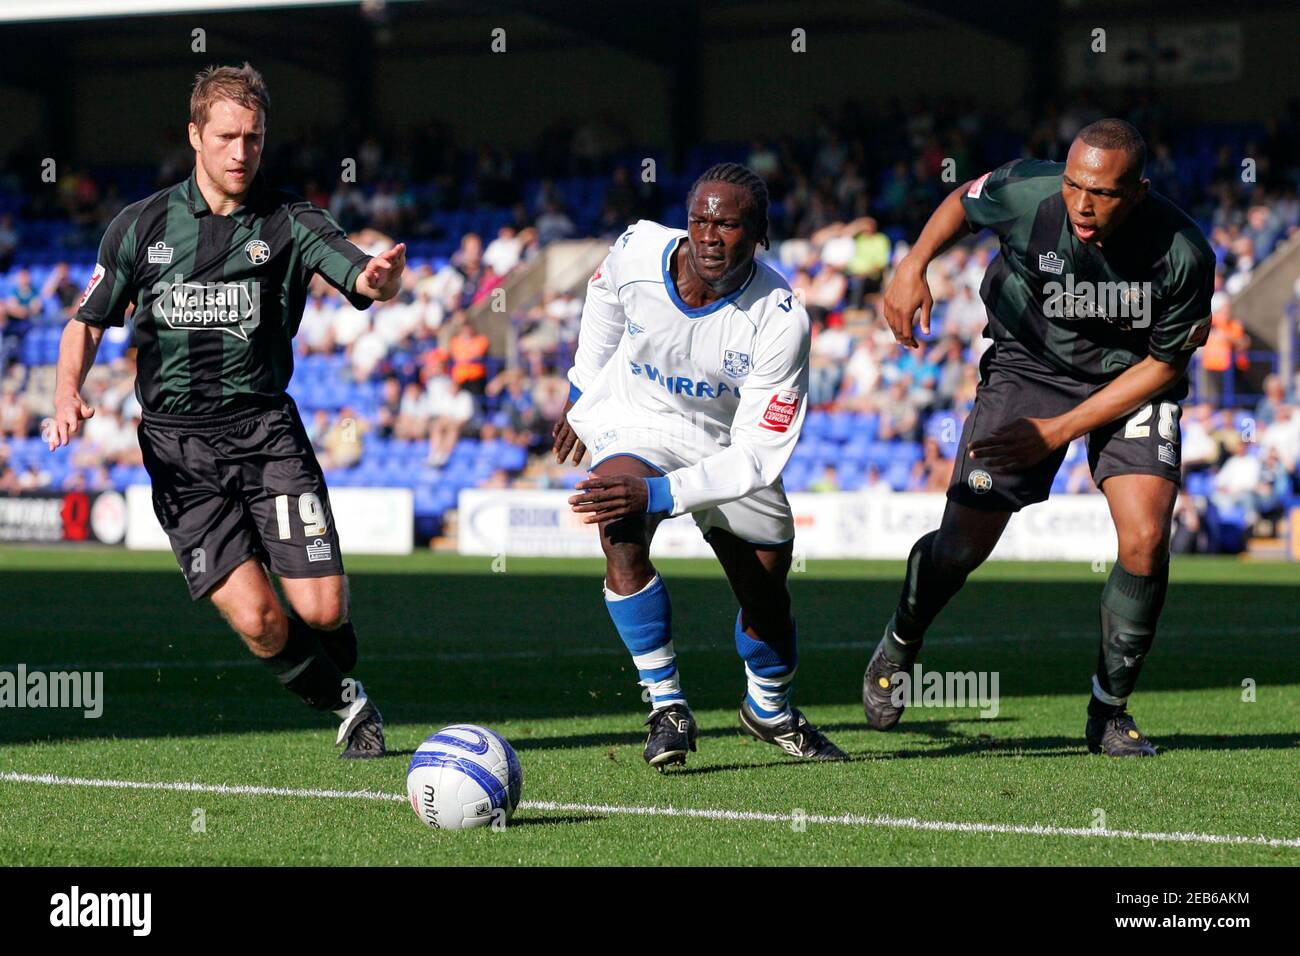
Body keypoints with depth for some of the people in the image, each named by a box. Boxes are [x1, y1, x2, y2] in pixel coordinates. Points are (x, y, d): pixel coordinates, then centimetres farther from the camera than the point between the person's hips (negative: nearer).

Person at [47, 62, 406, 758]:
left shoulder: (288, 223, 0)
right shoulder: (141, 226, 4)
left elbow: (364, 282, -15)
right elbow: (87, 324, 11)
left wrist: (381, 277, -40)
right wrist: (68, 396, -8)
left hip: (265, 428, 0)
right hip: (177, 445, 0)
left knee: (322, 609, -11)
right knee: (255, 617, -14)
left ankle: (339, 679, 26)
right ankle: (340, 701, 16)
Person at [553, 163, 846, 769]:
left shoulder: (780, 320, -30)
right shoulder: (637, 253, -24)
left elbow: (757, 455, -30)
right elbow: (604, 295, 5)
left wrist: (660, 493, -40)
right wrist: (582, 388, 15)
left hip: (725, 445, 0)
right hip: (632, 422, 0)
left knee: (767, 599, 10)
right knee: (622, 535, -30)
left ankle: (769, 709, 43)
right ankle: (667, 708, -20)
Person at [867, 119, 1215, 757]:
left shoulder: (1182, 254, -27)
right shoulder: (1027, 194, -26)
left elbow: (1165, 363, -13)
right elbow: (964, 203, 0)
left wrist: (1057, 431, -16)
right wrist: (914, 264, -16)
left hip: (1131, 381, 0)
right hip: (1027, 365, 0)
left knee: (1145, 537, -19)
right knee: (964, 543, -6)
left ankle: (1110, 709, 2)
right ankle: (900, 644, 28)